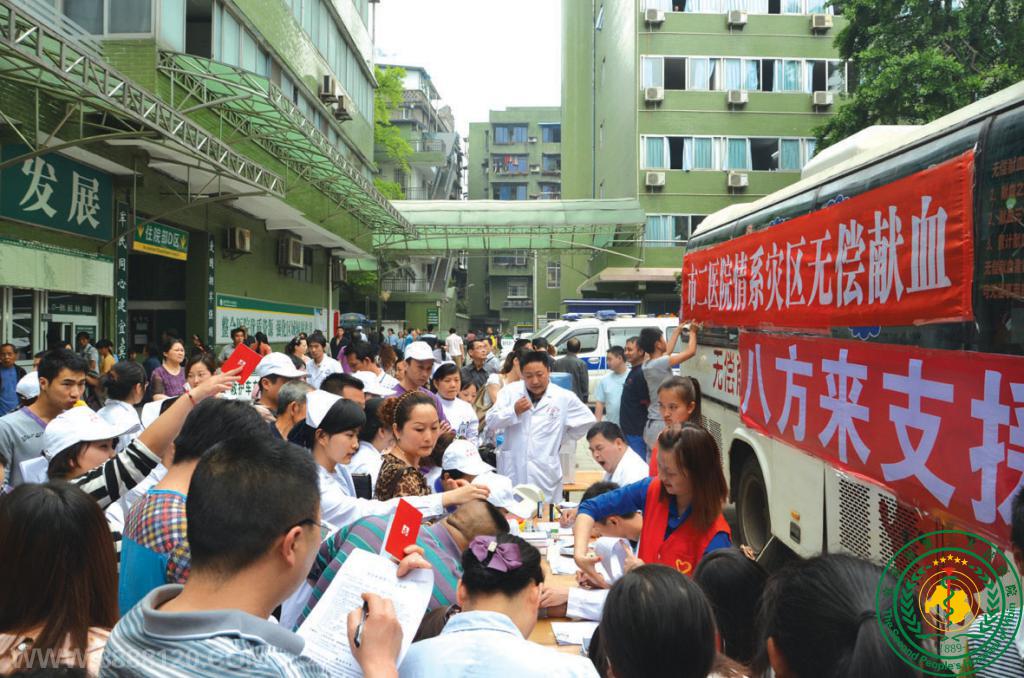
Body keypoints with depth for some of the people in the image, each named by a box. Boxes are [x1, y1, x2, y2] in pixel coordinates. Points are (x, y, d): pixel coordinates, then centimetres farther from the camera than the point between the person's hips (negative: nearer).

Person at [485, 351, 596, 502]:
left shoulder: (564, 397, 0)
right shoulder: (510, 391, 2)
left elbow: (587, 421, 13)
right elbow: (491, 422, 0)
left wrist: (560, 440, 11)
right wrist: (513, 411, -17)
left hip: (545, 474, -1)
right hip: (512, 471, 1)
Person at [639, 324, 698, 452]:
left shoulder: (647, 364, 8)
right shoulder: (660, 363, -17)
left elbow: (667, 352, 27)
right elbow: (691, 351, -12)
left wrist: (678, 330, 35)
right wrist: (692, 331, 6)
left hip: (651, 425, 9)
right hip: (663, 425, -9)